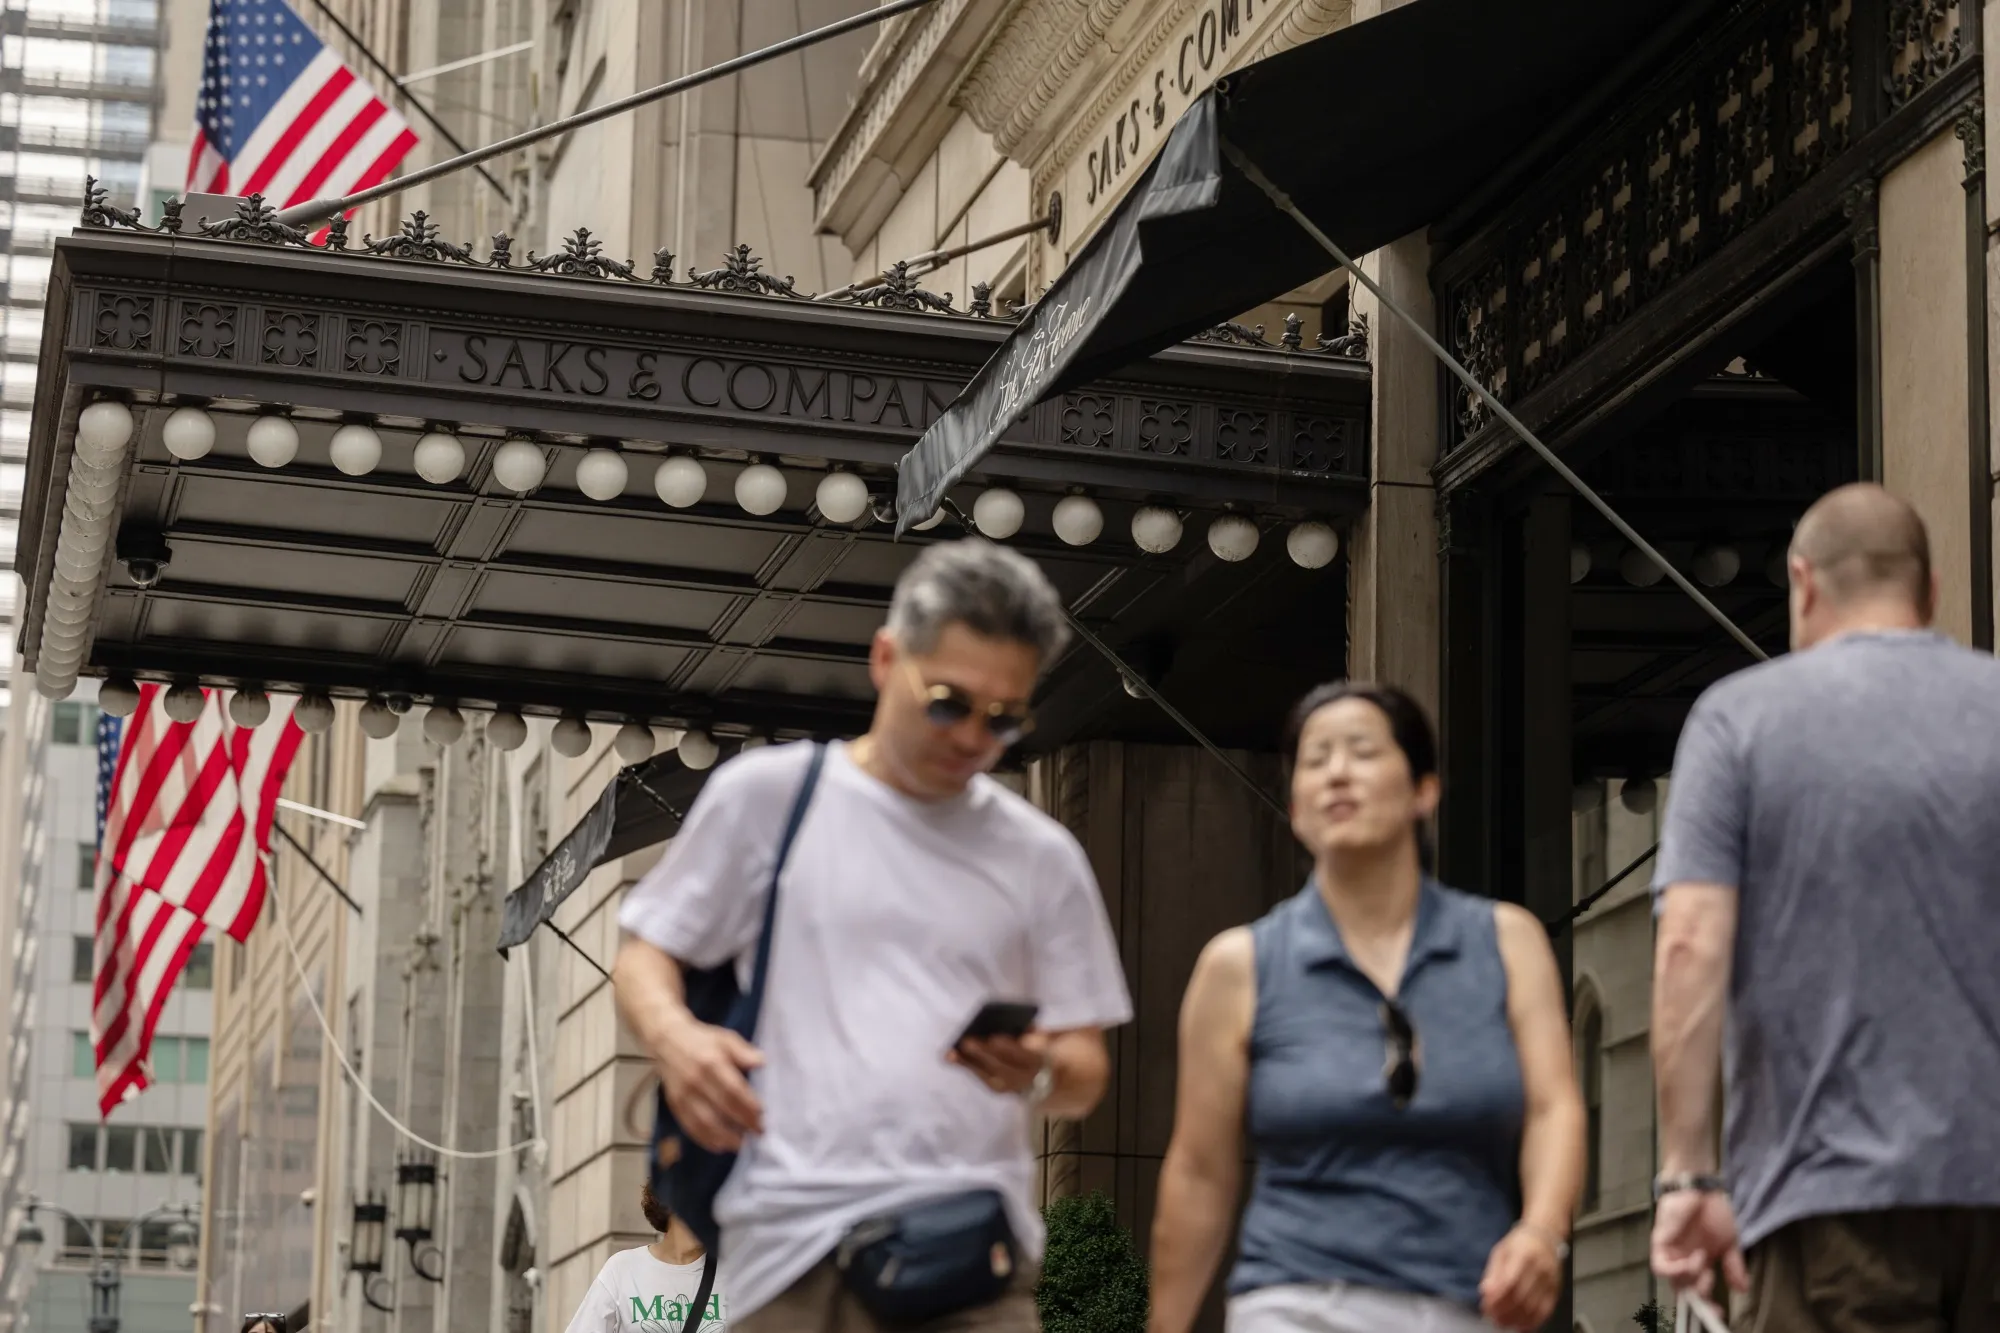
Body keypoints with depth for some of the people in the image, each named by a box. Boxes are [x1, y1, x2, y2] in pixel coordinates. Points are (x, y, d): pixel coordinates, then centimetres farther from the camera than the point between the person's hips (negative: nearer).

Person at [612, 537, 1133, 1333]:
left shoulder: (1041, 857, 16)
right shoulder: (765, 795, 10)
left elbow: (1086, 1078, 17)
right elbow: (646, 956, 13)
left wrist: (1044, 1070, -7)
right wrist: (672, 1036, -9)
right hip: (801, 1245, -2)